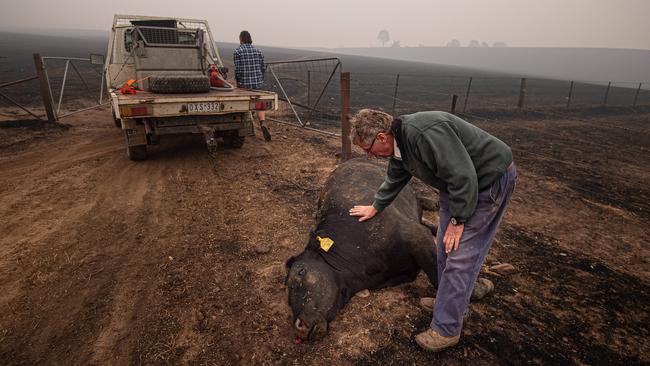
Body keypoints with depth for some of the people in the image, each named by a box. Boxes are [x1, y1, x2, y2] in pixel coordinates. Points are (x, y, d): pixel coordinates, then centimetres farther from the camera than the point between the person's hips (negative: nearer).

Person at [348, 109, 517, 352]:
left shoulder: (424, 133, -32)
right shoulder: (398, 143, 0)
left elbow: (463, 176, -30)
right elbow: (394, 179, 17)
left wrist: (458, 220, -19)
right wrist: (375, 207, 29)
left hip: (490, 179, -9)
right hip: (456, 184, 9)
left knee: (460, 256, -7)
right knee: (444, 246, 16)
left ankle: (446, 330, 6)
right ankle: (448, 299, 36)